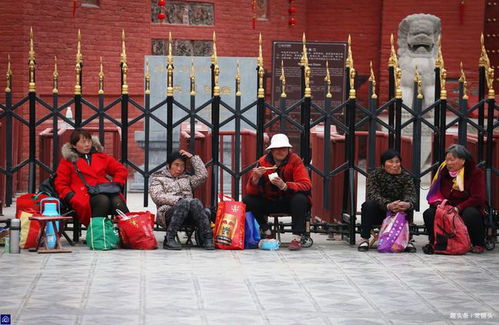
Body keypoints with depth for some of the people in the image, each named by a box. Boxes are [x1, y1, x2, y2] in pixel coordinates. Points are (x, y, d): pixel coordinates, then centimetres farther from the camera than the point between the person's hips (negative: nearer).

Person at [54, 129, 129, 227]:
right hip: (86, 196, -3)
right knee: (103, 200, -38)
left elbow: (121, 169, 27)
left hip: (106, 191, 3)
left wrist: (117, 184, 8)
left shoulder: (101, 156, 26)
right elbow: (60, 184, 14)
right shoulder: (68, 161, 19)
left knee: (117, 201, -34)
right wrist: (71, 196, -5)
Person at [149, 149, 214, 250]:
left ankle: (207, 239, -42)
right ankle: (169, 239, -39)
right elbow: (157, 197, 1)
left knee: (195, 202, -31)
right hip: (168, 213, -3)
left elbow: (202, 175, 16)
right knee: (185, 203, -36)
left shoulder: (186, 178, 33)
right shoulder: (158, 178, 19)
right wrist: (178, 200, -12)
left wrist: (192, 157, 18)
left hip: (188, 216, 4)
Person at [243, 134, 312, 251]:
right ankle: (267, 233, 0)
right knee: (248, 201, -17)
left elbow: (306, 185, -23)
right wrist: (255, 178, -32)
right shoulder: (262, 162, -7)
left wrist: (284, 186, -39)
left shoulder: (295, 161, -12)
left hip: (290, 200, -3)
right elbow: (250, 192, -9)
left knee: (300, 199, -34)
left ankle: (297, 238, -28)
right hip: (269, 201, 3)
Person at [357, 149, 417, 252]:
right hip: (378, 213, -1)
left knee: (408, 208, -27)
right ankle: (365, 240, -25)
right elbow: (373, 194, -23)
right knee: (369, 205, -30)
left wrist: (408, 204, -43)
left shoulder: (406, 177, 0)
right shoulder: (375, 174, -6)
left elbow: (411, 194, -16)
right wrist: (387, 205, -43)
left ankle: (407, 240, -18)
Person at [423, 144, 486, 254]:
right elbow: (434, 194, 7)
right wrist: (439, 203, -17)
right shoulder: (443, 172, 6)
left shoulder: (475, 173, -5)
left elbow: (478, 198, -13)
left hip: (466, 209, -3)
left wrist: (458, 208, -24)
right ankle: (434, 242, -4)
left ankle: (478, 244, -15)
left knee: (470, 214, -37)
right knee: (428, 214, -24)